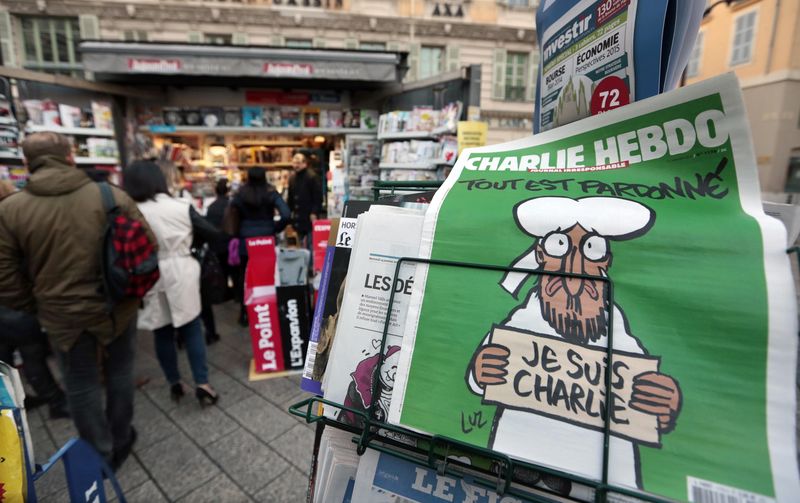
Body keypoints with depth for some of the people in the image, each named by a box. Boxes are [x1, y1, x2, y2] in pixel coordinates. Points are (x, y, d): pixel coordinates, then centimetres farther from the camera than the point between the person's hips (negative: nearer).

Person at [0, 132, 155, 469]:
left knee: (82, 386, 17)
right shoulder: (112, 196, -10)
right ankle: (120, 442, 38)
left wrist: (37, 308, 13)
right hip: (117, 307, 0)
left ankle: (101, 458, 33)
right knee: (120, 375, 20)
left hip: (63, 315, 0)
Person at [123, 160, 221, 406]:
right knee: (192, 330, 8)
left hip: (151, 280, 1)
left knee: (162, 333, 14)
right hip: (181, 276, 0)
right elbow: (211, 233, -2)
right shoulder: (180, 206, -7)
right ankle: (202, 384, 7)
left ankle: (174, 384, 26)